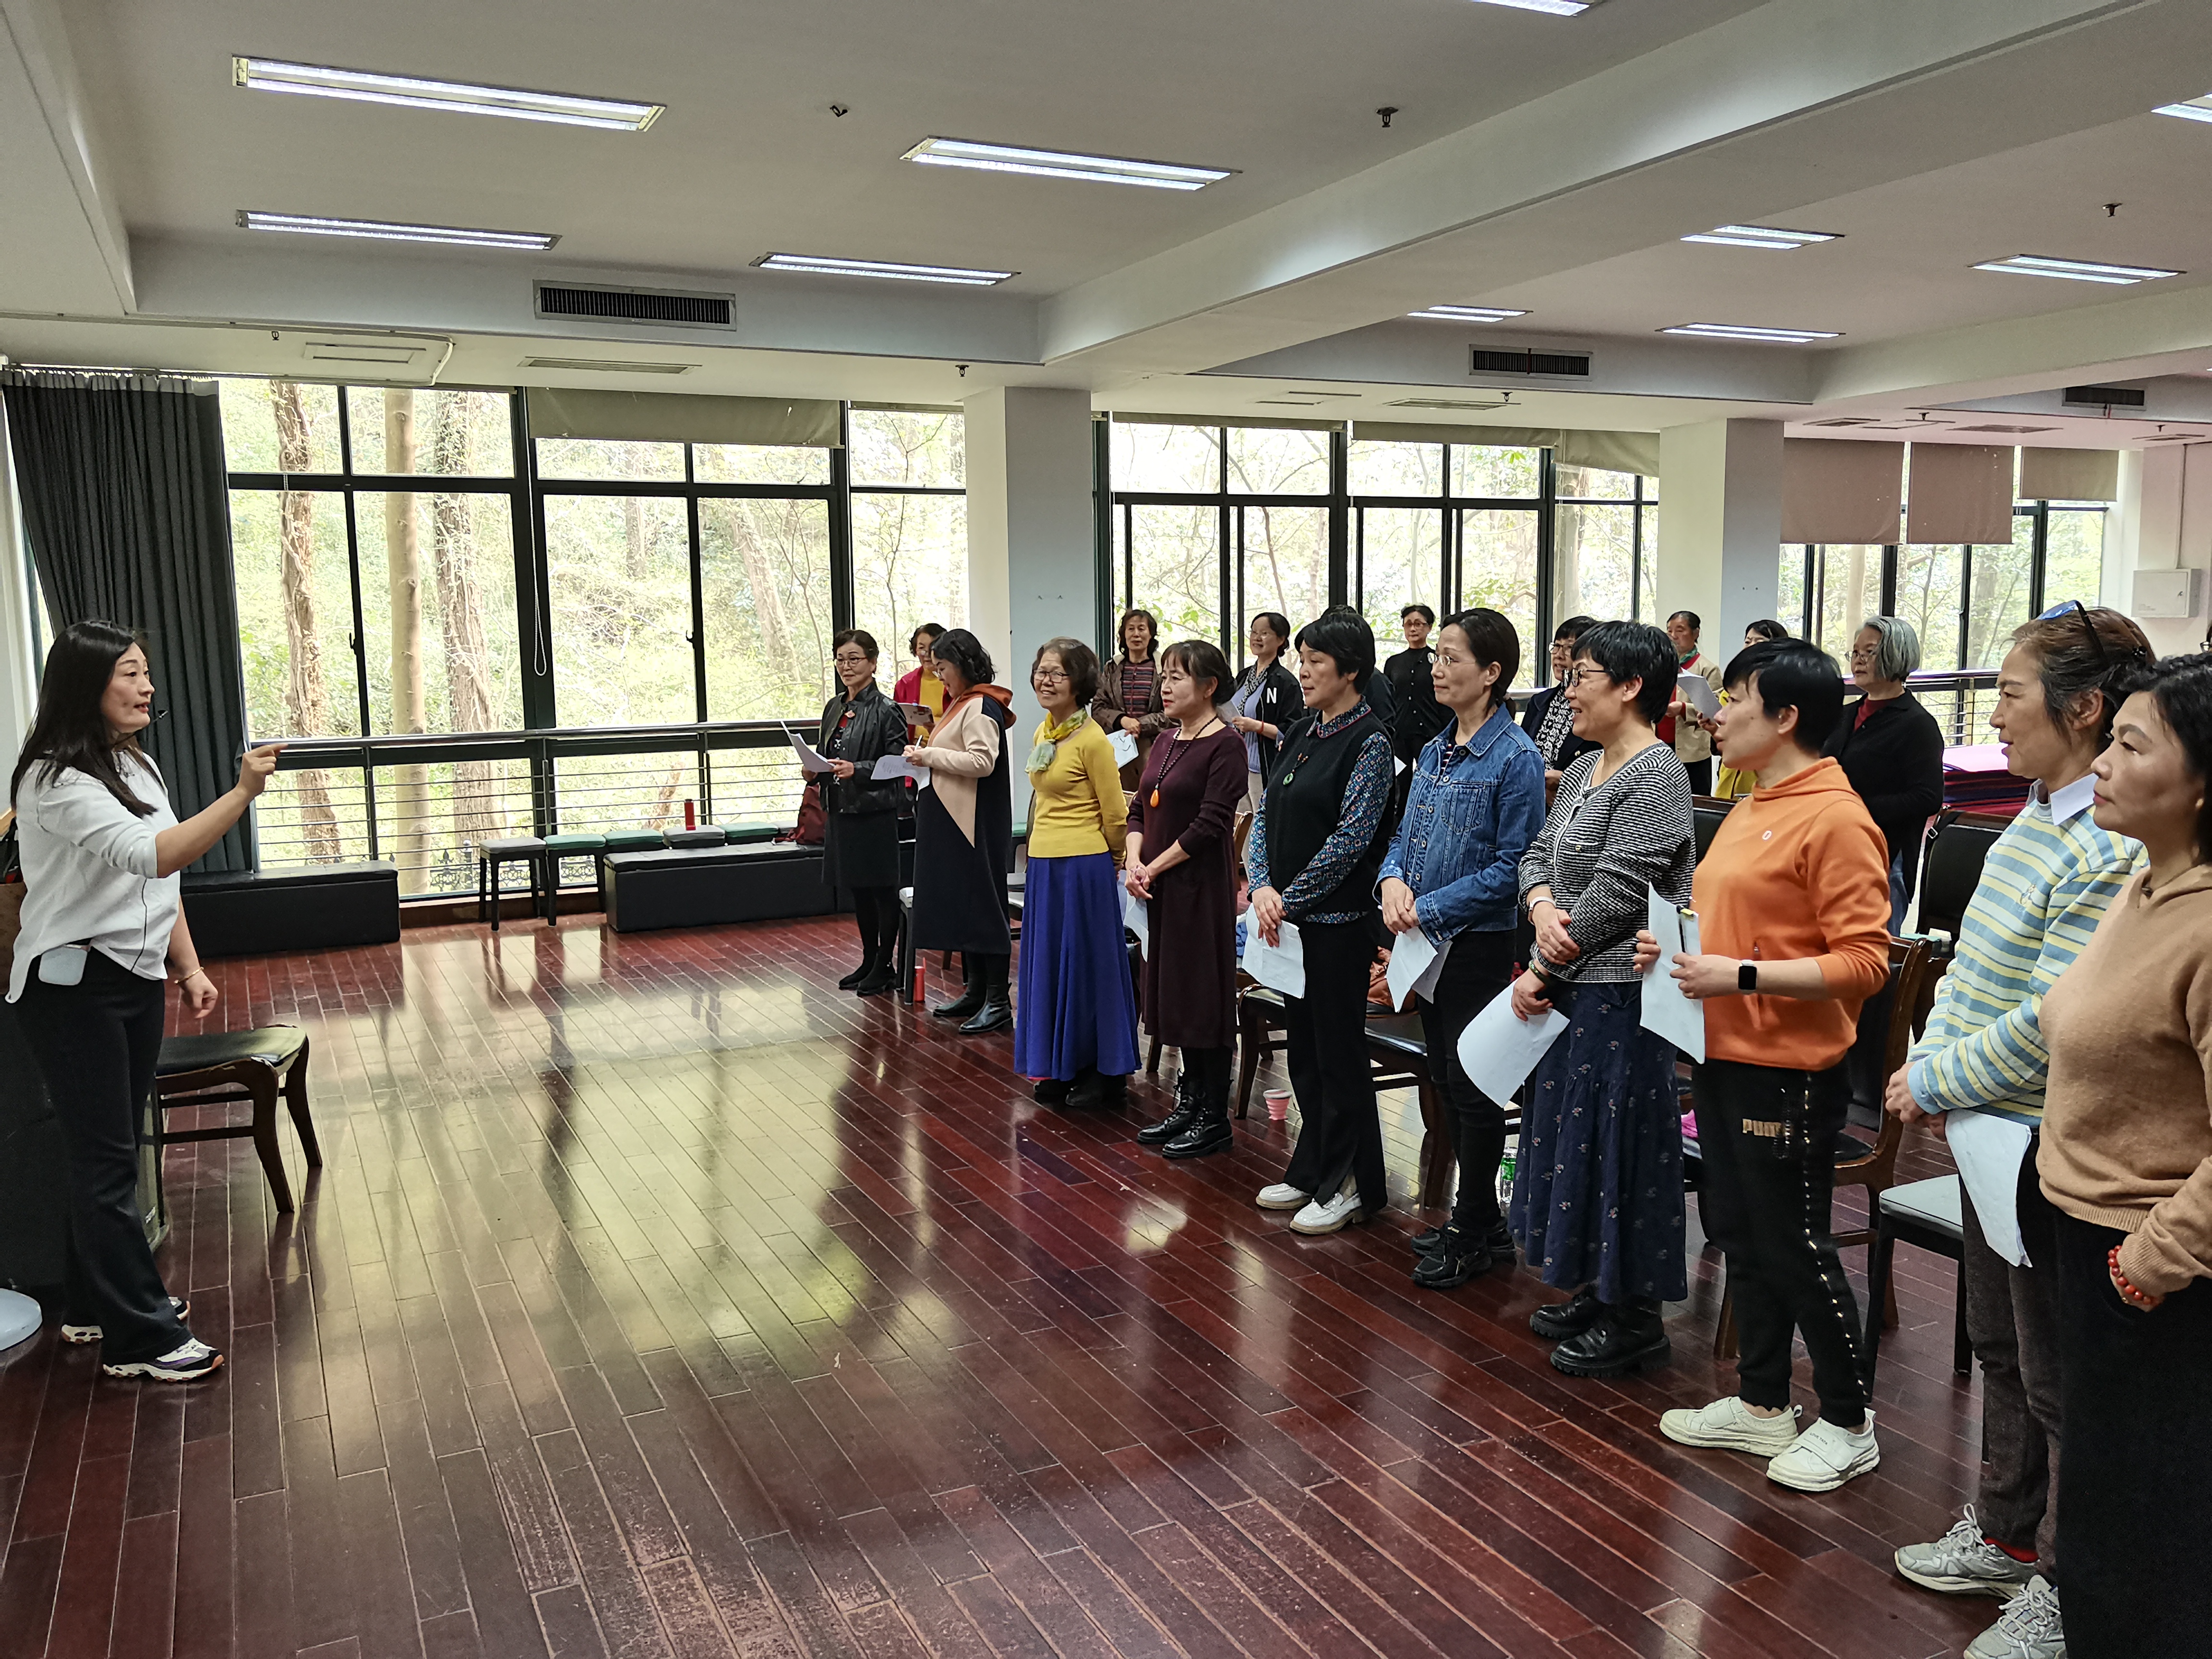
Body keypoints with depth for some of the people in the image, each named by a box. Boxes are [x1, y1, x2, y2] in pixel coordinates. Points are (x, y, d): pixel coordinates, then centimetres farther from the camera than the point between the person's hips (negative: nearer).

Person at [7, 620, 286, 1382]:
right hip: (74, 989, -8)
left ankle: (94, 1303, 30)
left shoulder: (136, 766, 11)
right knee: (106, 1160, -2)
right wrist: (242, 793, -38)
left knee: (111, 1151, 16)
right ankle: (140, 1337, 5)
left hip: (136, 979, 8)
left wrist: (190, 968, 14)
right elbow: (151, 856, -32)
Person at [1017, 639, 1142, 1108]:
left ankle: (1105, 1075, 14)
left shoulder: (1092, 740, -15)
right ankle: (1061, 1070, 25)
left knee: (1090, 963, 1)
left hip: (1083, 867, -8)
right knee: (1049, 964, 13)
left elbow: (1115, 815, -9)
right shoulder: (1043, 734, 9)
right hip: (1044, 864, 8)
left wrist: (1106, 859, 3)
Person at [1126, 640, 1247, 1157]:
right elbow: (1140, 809, 13)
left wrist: (1155, 867, -14)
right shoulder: (1165, 744, 13)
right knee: (1173, 995, 14)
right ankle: (1189, 1105, 25)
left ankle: (1215, 1119, 9)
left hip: (1201, 886, -8)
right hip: (1159, 891, 8)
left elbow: (1211, 824, -18)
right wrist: (1134, 861, -4)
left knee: (1204, 997, -1)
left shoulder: (1225, 745, -12)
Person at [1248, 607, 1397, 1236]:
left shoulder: (1369, 742, -12)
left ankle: (1351, 1184, 14)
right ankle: (1312, 1171, 28)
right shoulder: (1301, 735, 11)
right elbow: (1266, 815, 9)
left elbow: (1350, 838, -18)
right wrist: (1262, 887, -6)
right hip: (1291, 919, 8)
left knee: (1338, 1050, 2)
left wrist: (1290, 900, -14)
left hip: (1340, 919, -8)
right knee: (1303, 1047, 15)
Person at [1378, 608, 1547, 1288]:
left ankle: (1472, 1236, 17)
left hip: (1478, 944, -8)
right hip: (1428, 943, 8)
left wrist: (1429, 908, -18)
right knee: (1446, 1080, 15)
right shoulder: (1434, 751, 9)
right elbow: (1405, 835, 14)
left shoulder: (1515, 758, -14)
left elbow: (1511, 867, -17)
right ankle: (1482, 1219, 30)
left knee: (1472, 1088, 2)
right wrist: (1393, 881, -8)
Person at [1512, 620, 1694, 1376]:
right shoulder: (1584, 770, 13)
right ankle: (1595, 1290, 32)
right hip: (1573, 989, 10)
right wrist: (1542, 907, -9)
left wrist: (1542, 971, -14)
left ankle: (1635, 1320, 14)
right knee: (1572, 1136, 17)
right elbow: (1539, 852, 14)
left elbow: (1613, 897, -20)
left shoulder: (1655, 777, -16)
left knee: (1615, 1144, 0)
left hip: (1621, 993, -9)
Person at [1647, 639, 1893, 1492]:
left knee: (1795, 1248, 3)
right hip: (1725, 1057, 9)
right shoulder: (1750, 810, 12)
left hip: (1789, 1072, -9)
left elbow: (1863, 961, -20)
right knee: (1739, 1235, 17)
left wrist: (1742, 976, -23)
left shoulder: (1835, 821, -17)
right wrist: (1678, 946, 5)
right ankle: (1761, 1403, 32)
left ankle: (1848, 1425, 22)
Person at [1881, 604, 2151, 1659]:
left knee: (2058, 1376, 6)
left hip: (2052, 1145, -9)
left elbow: (2054, 1020, -25)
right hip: (1993, 1130, 9)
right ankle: (2004, 1537, 40)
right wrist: (1931, 1060, 3)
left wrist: (1938, 1084, -15)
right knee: (1999, 1344, 22)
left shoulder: (2112, 850, -23)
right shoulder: (2035, 816, 7)